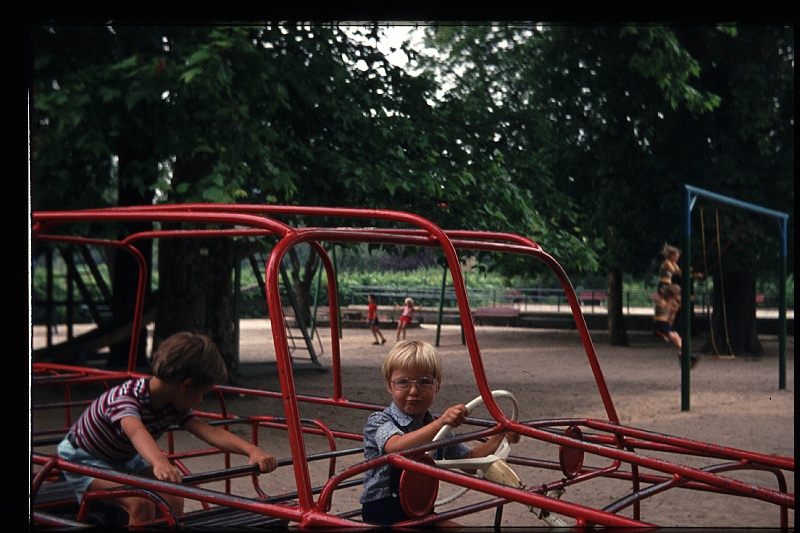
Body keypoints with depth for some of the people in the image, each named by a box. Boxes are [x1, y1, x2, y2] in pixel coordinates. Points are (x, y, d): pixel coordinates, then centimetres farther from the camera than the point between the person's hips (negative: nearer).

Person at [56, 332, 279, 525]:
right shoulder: (124, 397, -35)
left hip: (125, 458, 7)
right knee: (141, 504, -27)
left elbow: (209, 432, -24)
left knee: (173, 500, -11)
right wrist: (160, 463, -76)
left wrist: (252, 451, -39)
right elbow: (136, 431, -56)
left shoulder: (174, 405, -13)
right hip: (83, 459, -7)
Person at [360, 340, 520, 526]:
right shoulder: (379, 422, -12)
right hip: (382, 516, -6)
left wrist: (500, 437, 1)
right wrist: (441, 423, -47)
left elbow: (470, 459, 17)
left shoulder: (438, 427, 9)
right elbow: (396, 447, -34)